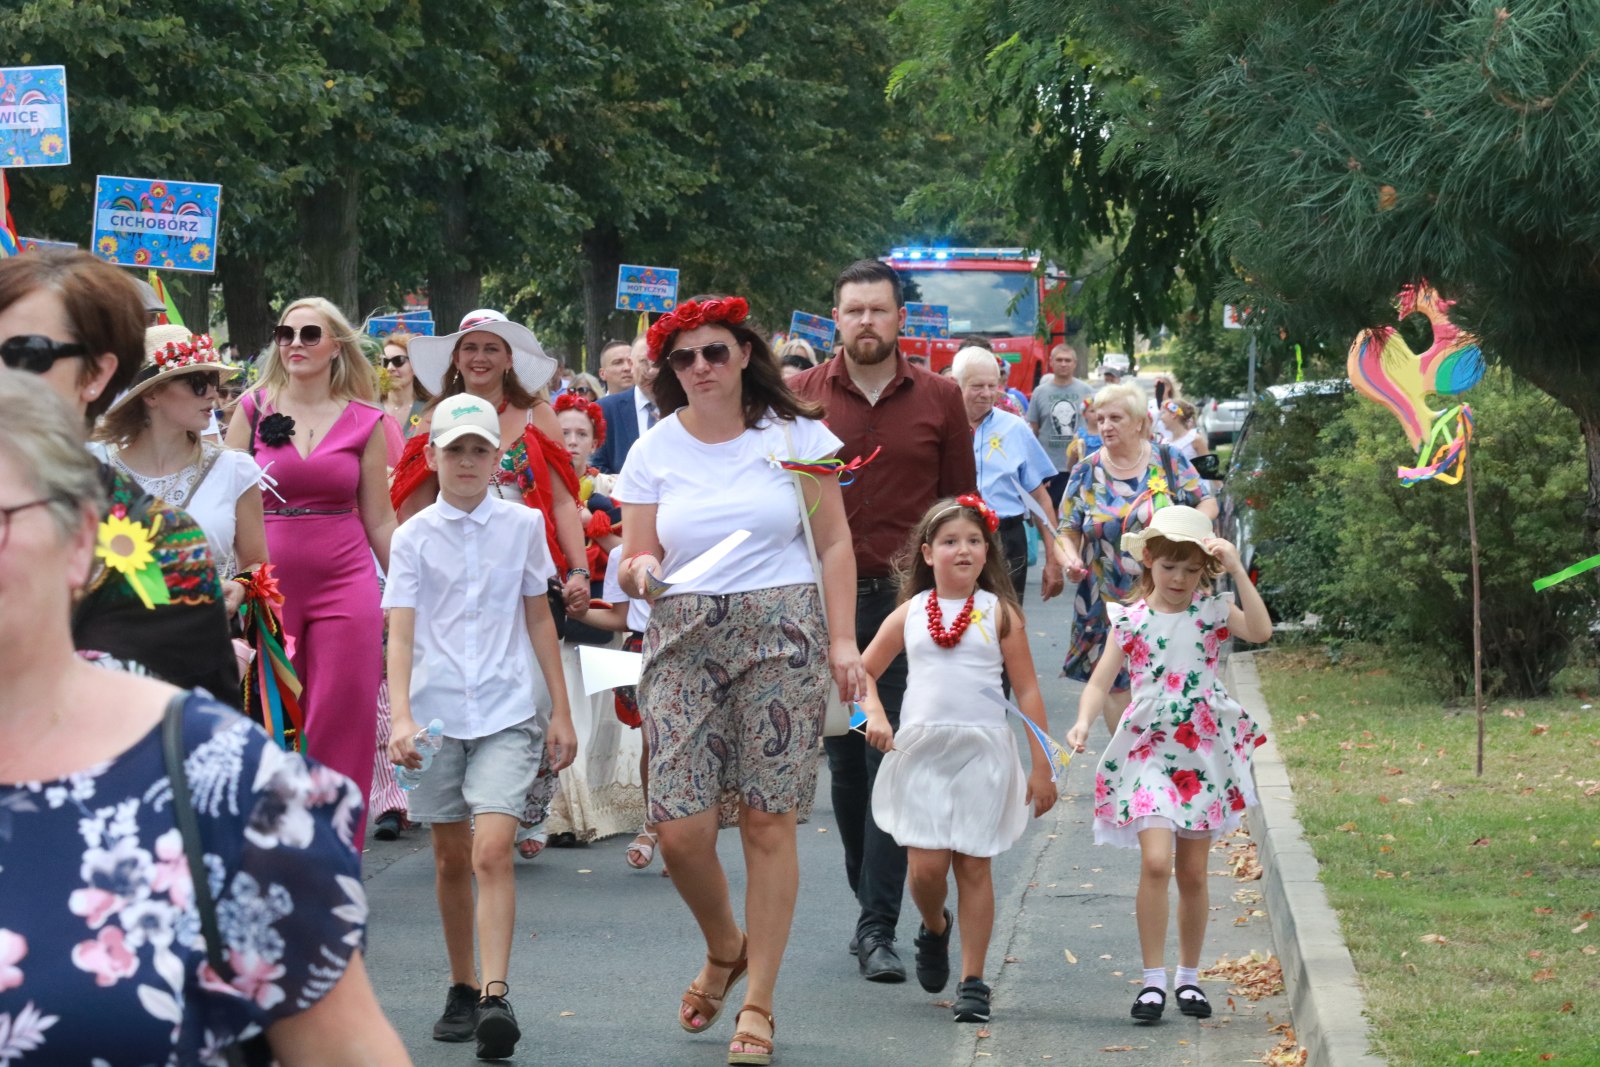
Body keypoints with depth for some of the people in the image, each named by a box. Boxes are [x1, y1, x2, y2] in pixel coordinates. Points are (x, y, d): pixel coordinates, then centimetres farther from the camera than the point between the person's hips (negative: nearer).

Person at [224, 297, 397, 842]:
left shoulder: (365, 421, 5)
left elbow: (380, 521, 9)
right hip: (269, 584, 0)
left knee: (342, 724, -2)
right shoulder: (254, 408, 4)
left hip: (345, 580, 0)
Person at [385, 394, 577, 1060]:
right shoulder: (414, 537, 1)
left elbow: (539, 619, 13)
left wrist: (561, 712, 12)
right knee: (451, 860, 10)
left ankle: (496, 996, -20)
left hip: (507, 713, -1)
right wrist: (401, 717, -20)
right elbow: (400, 632, -6)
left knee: (492, 853, -16)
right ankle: (461, 989, 24)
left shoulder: (522, 526, 4)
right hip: (437, 712, 1)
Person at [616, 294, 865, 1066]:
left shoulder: (795, 435, 4)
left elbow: (833, 545, 5)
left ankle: (757, 1004, 7)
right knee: (679, 828, -7)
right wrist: (641, 571, -14)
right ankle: (724, 948, 25)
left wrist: (842, 640, -3)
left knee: (768, 823, -3)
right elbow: (635, 560, 10)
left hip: (781, 633, -2)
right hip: (684, 641, 2)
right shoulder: (654, 451, 8)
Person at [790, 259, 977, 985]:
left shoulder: (939, 400, 4)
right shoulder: (802, 397, 4)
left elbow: (962, 504, 7)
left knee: (892, 763, -8)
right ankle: (871, 904, 25)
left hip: (906, 602, -2)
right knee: (844, 761, 9)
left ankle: (878, 927, -8)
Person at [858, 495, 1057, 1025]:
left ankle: (973, 981, 7)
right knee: (926, 867, -5)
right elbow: (863, 671, 16)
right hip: (921, 749, 1)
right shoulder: (910, 613, 7)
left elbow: (1028, 691, 3)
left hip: (982, 752, -1)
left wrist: (1042, 767, 0)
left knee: (973, 865, 0)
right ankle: (934, 928, 28)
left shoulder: (999, 613, 2)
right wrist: (874, 714, -4)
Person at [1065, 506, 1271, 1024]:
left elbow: (1260, 631, -17)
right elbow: (1102, 679, -1)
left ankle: (1189, 977, 23)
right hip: (1148, 752, -1)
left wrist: (1237, 571, -19)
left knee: (1193, 873, 8)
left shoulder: (1212, 611, 1)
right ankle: (1153, 979, -8)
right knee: (1155, 861, -17)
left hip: (1203, 753, 1)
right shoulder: (1130, 619, 1)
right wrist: (1083, 722, -18)